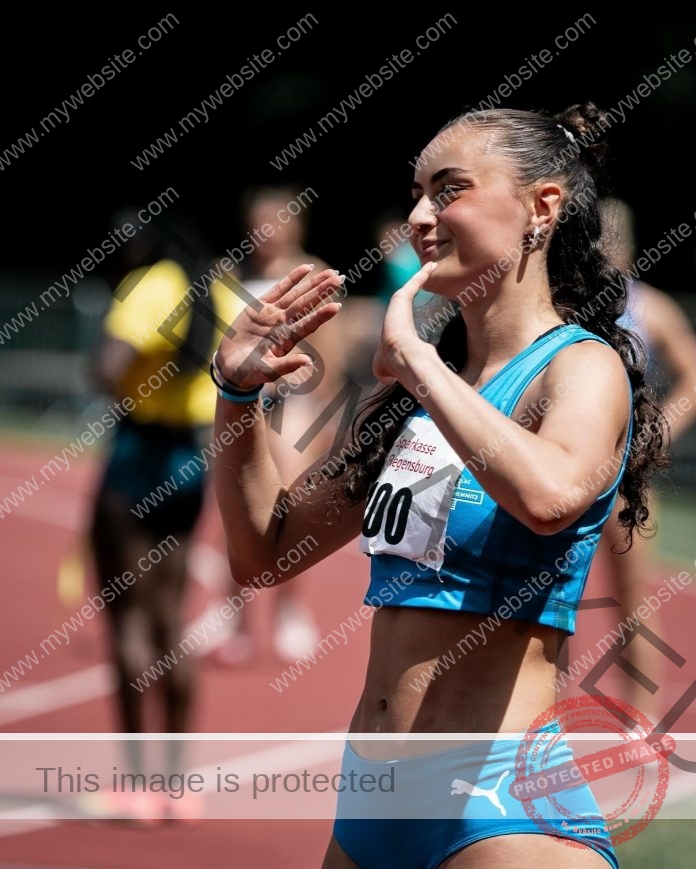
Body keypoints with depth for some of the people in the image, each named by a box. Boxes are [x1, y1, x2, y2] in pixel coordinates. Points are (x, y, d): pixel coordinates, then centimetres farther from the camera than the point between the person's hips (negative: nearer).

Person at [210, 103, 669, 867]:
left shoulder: (583, 368, -7)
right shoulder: (409, 396, 13)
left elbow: (549, 496, -31)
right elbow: (262, 552, 19)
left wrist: (415, 360, -20)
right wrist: (236, 390, 6)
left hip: (497, 807, -8)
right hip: (367, 802, 8)